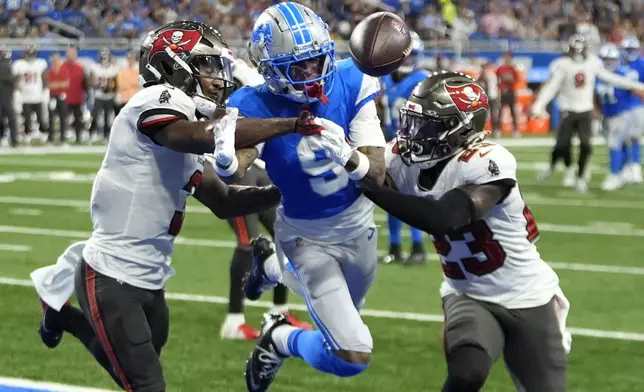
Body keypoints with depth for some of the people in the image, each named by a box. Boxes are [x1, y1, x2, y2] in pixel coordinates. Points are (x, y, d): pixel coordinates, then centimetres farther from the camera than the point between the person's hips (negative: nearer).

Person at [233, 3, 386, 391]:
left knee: (341, 309, 32)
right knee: (351, 356, -15)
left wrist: (347, 157, -44)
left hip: (359, 225, 4)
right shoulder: (257, 108, -25)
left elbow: (377, 175, -22)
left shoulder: (351, 83, -19)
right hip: (306, 237, -4)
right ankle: (279, 339, 16)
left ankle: (272, 270, 58)